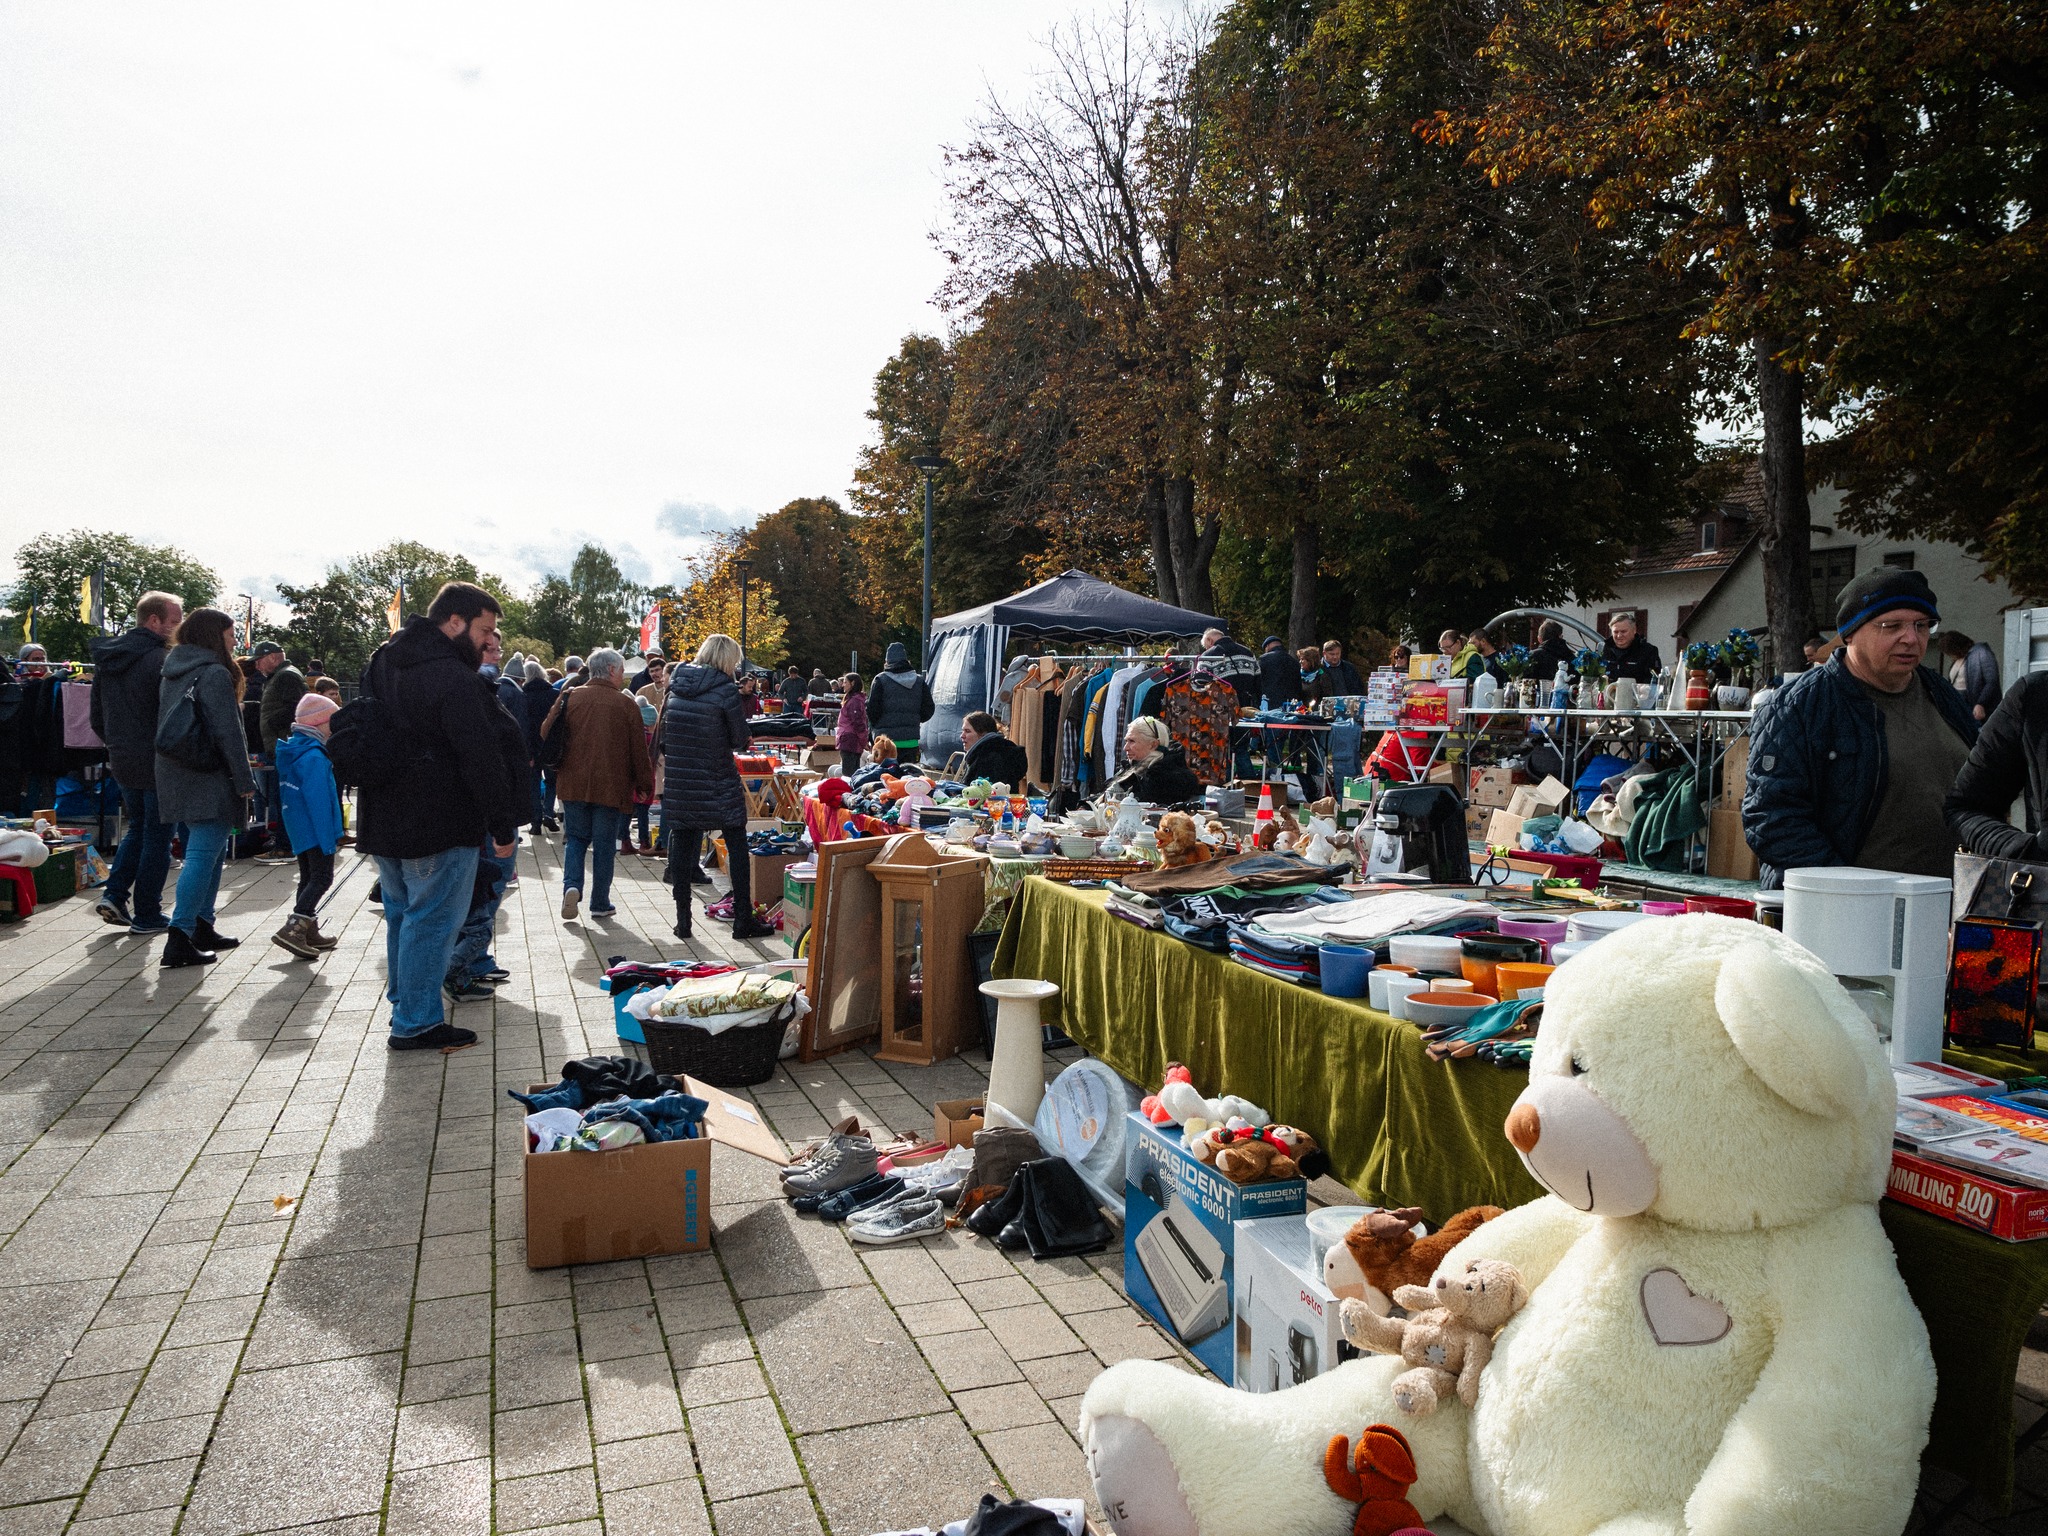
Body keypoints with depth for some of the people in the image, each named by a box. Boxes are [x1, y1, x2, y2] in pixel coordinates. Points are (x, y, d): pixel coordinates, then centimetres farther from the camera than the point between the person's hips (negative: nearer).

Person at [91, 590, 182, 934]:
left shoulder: (106, 659, 9)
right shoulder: (161, 660, -18)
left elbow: (97, 717, 16)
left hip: (122, 761, 8)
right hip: (158, 764, -7)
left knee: (137, 826, 24)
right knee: (157, 835, 3)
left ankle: (114, 894, 12)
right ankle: (146, 916, 9)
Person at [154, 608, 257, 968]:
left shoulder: (171, 673, 16)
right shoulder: (215, 674, -12)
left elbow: (166, 726, 19)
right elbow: (228, 733, -15)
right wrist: (245, 781, -11)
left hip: (177, 778, 9)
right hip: (211, 781, -9)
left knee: (208, 852, 18)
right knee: (203, 855, -9)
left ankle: (202, 928, 24)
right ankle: (179, 938, -14)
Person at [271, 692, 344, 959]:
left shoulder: (292, 751, 12)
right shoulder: (314, 757, -19)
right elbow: (318, 801, -22)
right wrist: (328, 839, -21)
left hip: (297, 830, 10)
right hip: (314, 830, -10)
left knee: (309, 878, 15)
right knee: (322, 878, -6)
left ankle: (309, 932, 21)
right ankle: (293, 929, -14)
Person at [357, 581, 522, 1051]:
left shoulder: (381, 664, 9)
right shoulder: (455, 679, -21)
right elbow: (482, 760, -21)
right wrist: (503, 826, -14)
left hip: (382, 820, 9)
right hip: (439, 827, -9)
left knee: (402, 915, 21)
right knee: (432, 920, 1)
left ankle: (404, 1002, 33)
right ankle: (417, 1023, 8)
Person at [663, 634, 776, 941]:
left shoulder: (677, 686, 6)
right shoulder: (725, 689, -11)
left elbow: (664, 738, 11)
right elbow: (741, 740, -7)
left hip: (678, 781, 5)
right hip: (718, 783, -4)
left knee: (681, 844, 10)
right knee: (737, 846, 6)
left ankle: (683, 920, 13)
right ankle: (743, 920, 8)